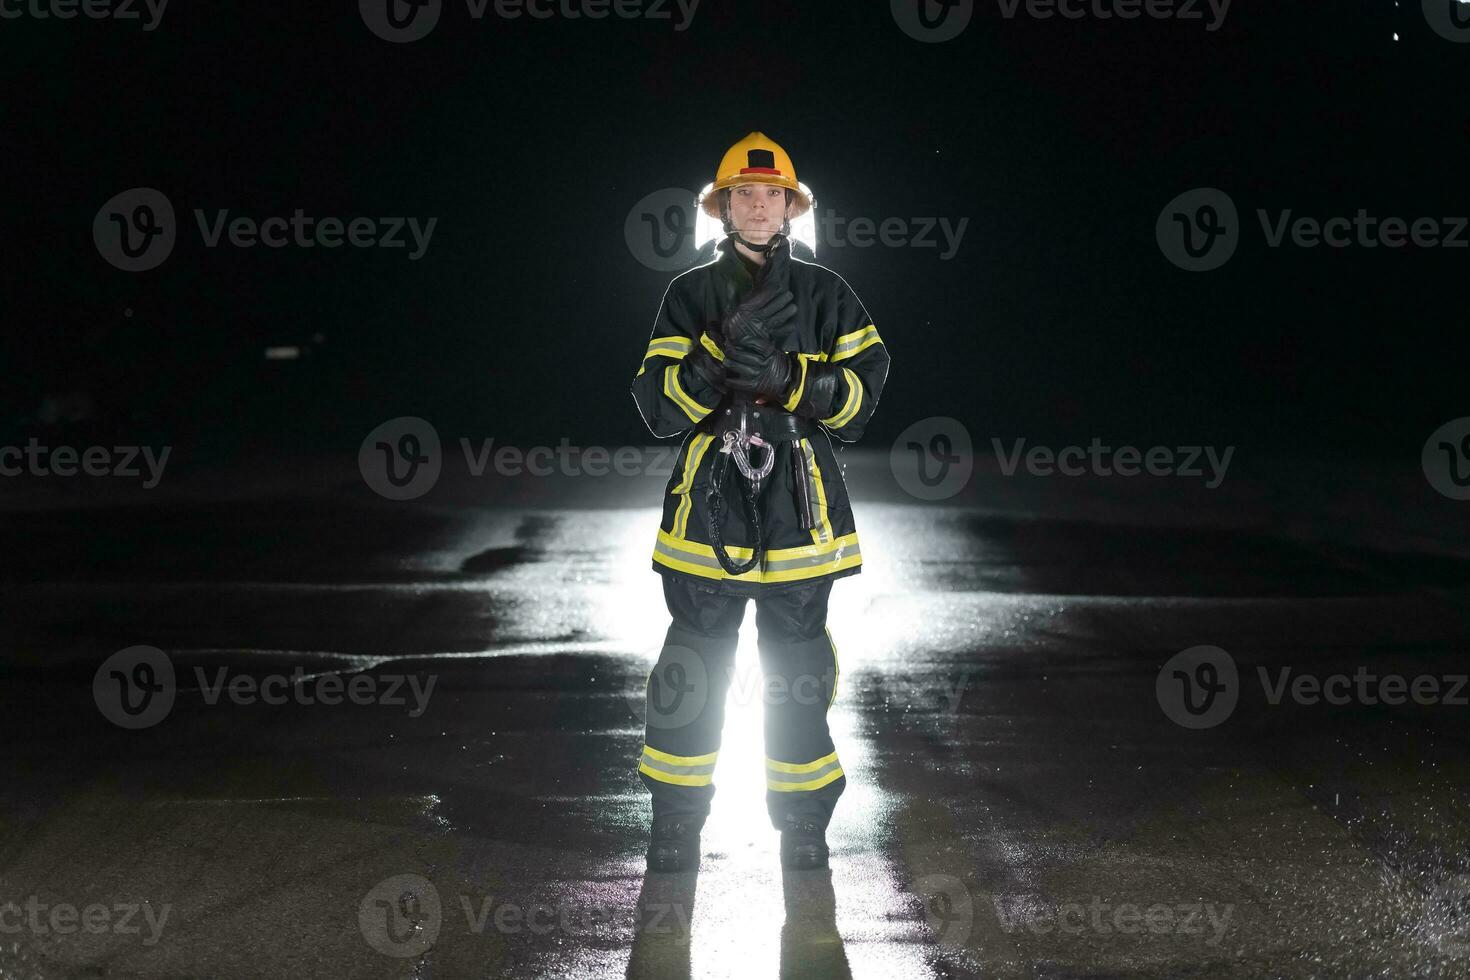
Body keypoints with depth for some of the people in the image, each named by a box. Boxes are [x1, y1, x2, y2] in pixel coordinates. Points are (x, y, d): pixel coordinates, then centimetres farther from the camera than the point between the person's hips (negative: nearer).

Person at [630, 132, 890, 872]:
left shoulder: (825, 295, 6)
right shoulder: (691, 295, 4)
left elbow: (863, 387, -4)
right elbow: (658, 406, -6)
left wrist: (785, 376, -19)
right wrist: (726, 349, -21)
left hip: (798, 509, 0)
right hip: (709, 505, 0)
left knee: (799, 671, 6)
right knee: (693, 669, 1)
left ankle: (804, 825, 19)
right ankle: (675, 825, 15)